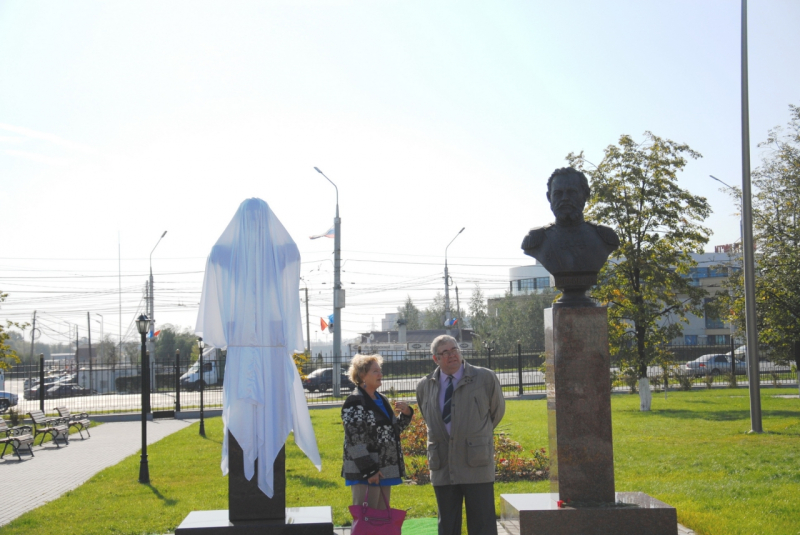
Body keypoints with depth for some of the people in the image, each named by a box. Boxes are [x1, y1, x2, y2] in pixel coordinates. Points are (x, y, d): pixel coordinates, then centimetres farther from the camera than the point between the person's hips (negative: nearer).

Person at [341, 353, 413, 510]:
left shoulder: (382, 400, 15)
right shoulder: (355, 402, -12)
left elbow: (393, 429, 23)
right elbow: (354, 440, -17)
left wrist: (406, 413, 3)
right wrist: (369, 471, -20)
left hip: (385, 469, 9)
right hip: (364, 473, -9)